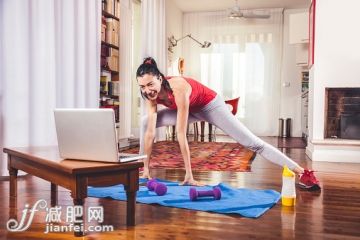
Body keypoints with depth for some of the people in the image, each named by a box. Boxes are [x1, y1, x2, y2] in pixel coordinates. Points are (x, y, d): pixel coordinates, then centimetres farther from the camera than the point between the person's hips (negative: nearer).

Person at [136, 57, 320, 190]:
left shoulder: (178, 88, -39)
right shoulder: (150, 94, -21)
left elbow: (181, 134, -40)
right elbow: (150, 131, -19)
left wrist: (188, 174, -35)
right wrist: (145, 168, -19)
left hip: (210, 105, -6)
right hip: (192, 110, 7)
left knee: (252, 143, -10)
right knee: (146, 122, 0)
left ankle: (302, 173, -3)